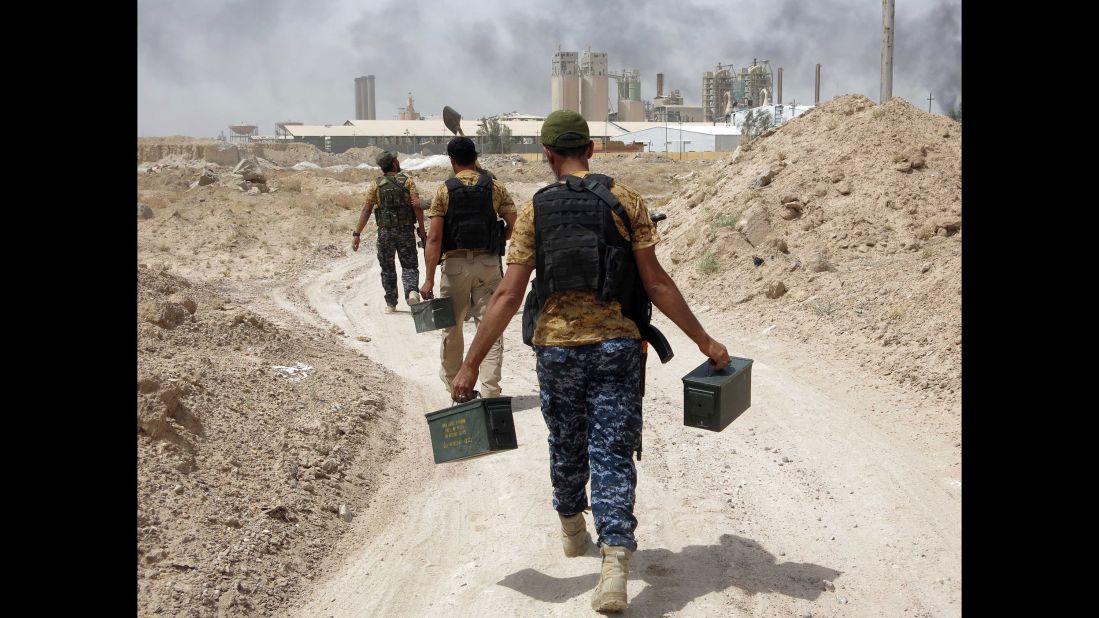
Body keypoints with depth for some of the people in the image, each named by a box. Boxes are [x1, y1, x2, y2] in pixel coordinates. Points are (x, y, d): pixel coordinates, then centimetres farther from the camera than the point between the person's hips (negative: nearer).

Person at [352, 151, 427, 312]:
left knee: (387, 269, 15)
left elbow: (366, 210, -4)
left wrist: (356, 234, -3)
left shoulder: (376, 185, 2)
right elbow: (417, 205, -13)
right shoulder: (407, 181, -1)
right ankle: (412, 291, -21)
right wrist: (421, 229, -6)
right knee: (409, 265, 7)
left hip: (385, 232, 1)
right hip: (406, 231, -1)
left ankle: (391, 304, 19)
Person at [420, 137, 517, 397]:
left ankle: (452, 382, 35)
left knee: (452, 326, 17)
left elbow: (434, 238, -10)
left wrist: (429, 279, -10)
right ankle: (490, 390, -2)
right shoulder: (495, 187, 0)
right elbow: (514, 225, 1)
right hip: (488, 264, 1)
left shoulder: (444, 190, -4)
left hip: (455, 263, 0)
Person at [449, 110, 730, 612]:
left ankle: (572, 529, 44)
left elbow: (507, 296, -6)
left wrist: (470, 364, -3)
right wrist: (704, 341, 2)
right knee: (612, 456, 2)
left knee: (567, 447, 21)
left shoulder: (534, 211, -1)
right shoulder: (625, 201, -2)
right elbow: (656, 283, -5)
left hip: (557, 347, 1)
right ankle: (615, 564, -10)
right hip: (616, 345, -1)